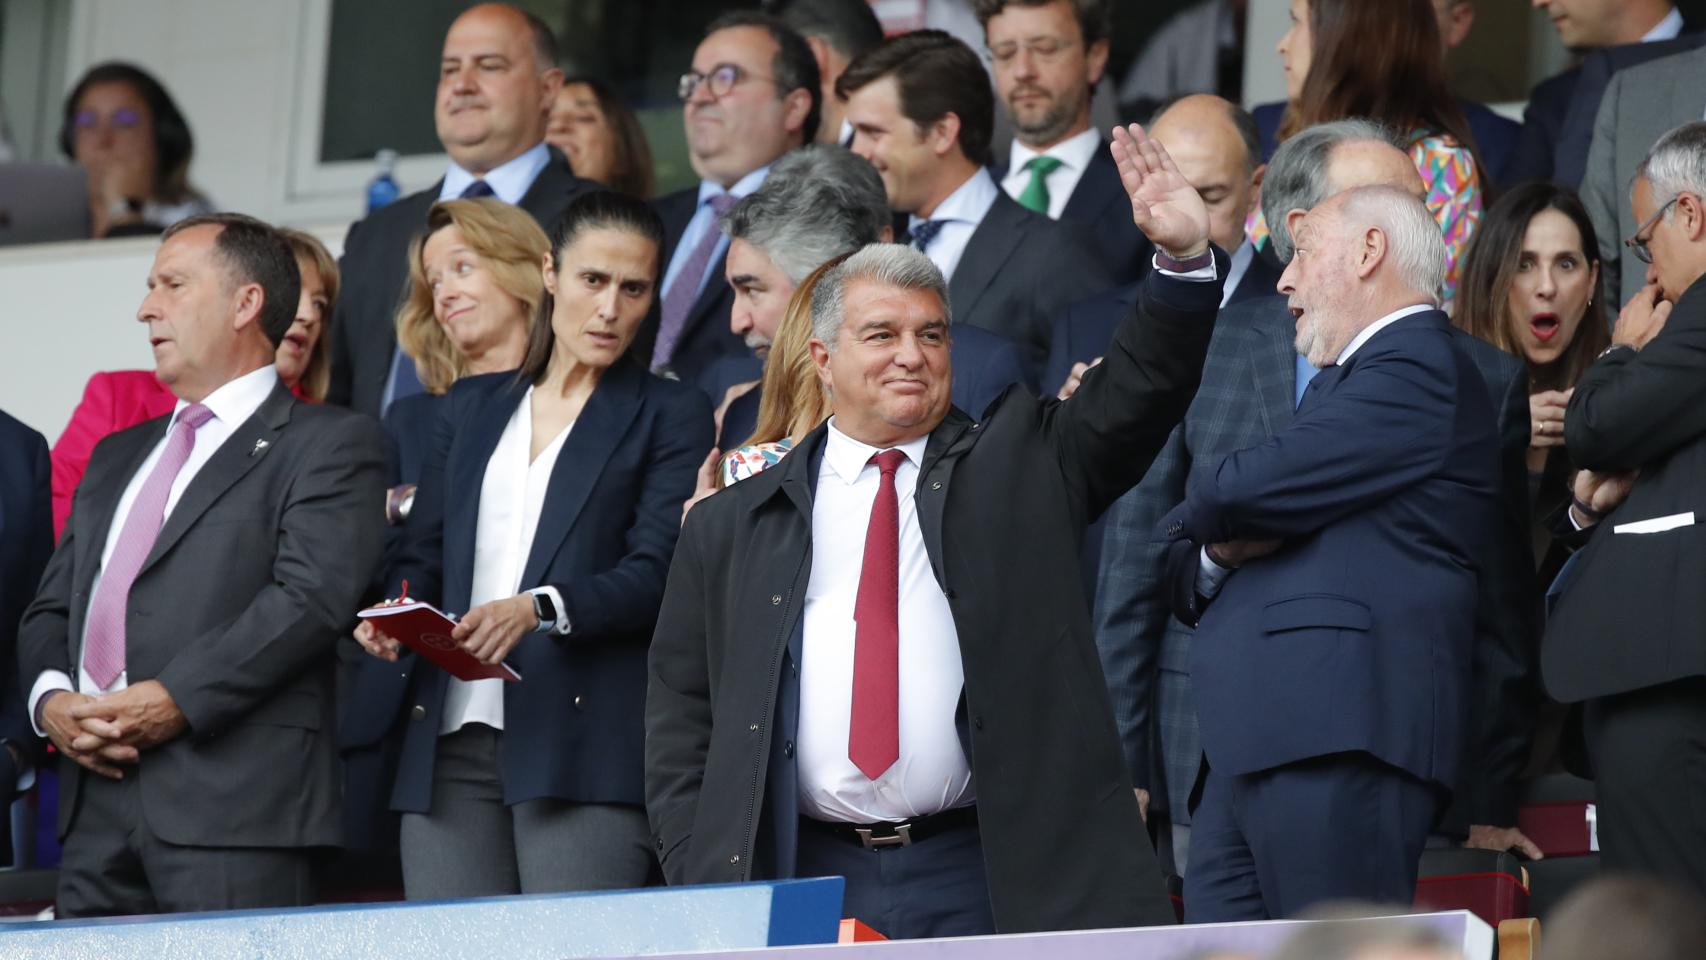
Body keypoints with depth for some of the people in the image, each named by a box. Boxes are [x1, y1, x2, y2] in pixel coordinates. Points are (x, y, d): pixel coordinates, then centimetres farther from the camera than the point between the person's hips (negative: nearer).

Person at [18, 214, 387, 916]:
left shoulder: (328, 444, 3)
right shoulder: (118, 457, 27)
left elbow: (312, 596, -11)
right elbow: (50, 609, 23)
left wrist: (177, 700, -17)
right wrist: (51, 700, 0)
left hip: (234, 804, -6)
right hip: (95, 804, 6)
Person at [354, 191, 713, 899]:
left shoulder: (670, 416, 8)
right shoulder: (471, 408, 22)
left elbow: (655, 575, -4)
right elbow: (424, 554, 19)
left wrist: (540, 609, -20)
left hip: (583, 743, -4)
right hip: (452, 744, 4)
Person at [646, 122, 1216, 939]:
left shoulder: (1014, 468, 12)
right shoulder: (730, 528, 12)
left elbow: (1134, 394, -1)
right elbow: (680, 727, 13)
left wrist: (1185, 257, -17)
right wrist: (704, 893, 2)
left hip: (983, 885, -1)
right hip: (805, 885, 1)